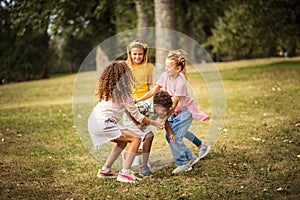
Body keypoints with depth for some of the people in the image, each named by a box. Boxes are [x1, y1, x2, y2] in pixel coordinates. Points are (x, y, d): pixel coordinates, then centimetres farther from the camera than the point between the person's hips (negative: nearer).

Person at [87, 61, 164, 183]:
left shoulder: (108, 89, 15)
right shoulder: (123, 92, -10)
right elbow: (137, 116, -5)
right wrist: (154, 123, 6)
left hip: (94, 121, 9)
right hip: (103, 124, -9)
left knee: (123, 141, 25)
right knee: (136, 139, -8)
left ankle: (105, 170, 24)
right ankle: (125, 173, -12)